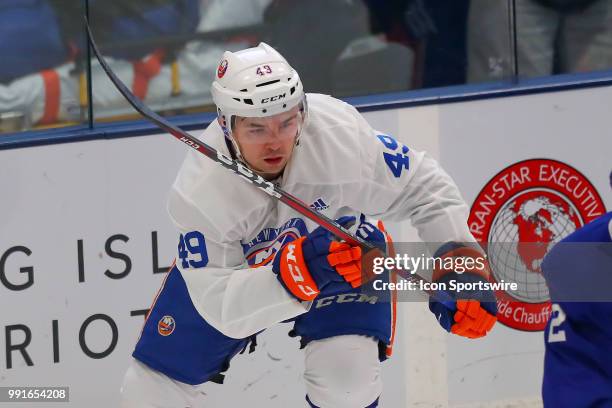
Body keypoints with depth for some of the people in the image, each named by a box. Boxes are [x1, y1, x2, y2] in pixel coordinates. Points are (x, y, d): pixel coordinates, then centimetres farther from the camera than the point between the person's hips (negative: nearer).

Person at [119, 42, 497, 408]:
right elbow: (220, 305, -39)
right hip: (231, 264, 0)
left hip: (345, 250, 0)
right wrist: (295, 271, -54)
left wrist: (459, 267, -31)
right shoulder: (201, 194, -36)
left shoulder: (341, 136, -35)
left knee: (346, 377, -24)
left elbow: (426, 187, -21)